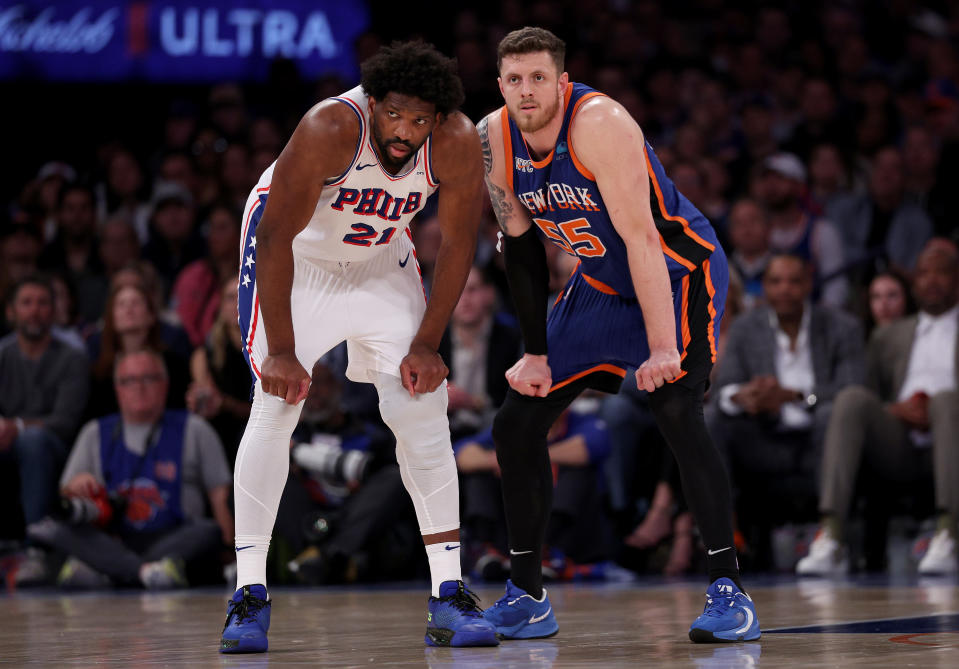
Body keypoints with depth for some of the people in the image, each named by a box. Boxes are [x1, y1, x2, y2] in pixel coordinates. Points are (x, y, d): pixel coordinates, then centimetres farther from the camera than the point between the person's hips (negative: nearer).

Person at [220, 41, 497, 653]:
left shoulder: (458, 144, -24)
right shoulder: (329, 130, -34)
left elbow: (457, 246, -10)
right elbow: (277, 237, -29)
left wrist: (427, 345, -12)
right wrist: (281, 352, -28)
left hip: (381, 258, 3)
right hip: (294, 254, -3)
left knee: (423, 407, -8)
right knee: (276, 406, -15)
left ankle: (449, 596, -4)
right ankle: (249, 597, -9)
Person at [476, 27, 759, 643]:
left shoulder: (598, 123, -28)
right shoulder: (494, 139, -8)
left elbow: (640, 238, -31)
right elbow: (520, 244, 2)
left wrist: (661, 348, -35)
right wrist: (535, 353, 0)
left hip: (678, 272, -7)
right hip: (601, 284, 7)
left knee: (675, 408, -29)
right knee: (516, 423, 2)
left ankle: (730, 592, -25)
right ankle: (527, 598, 15)